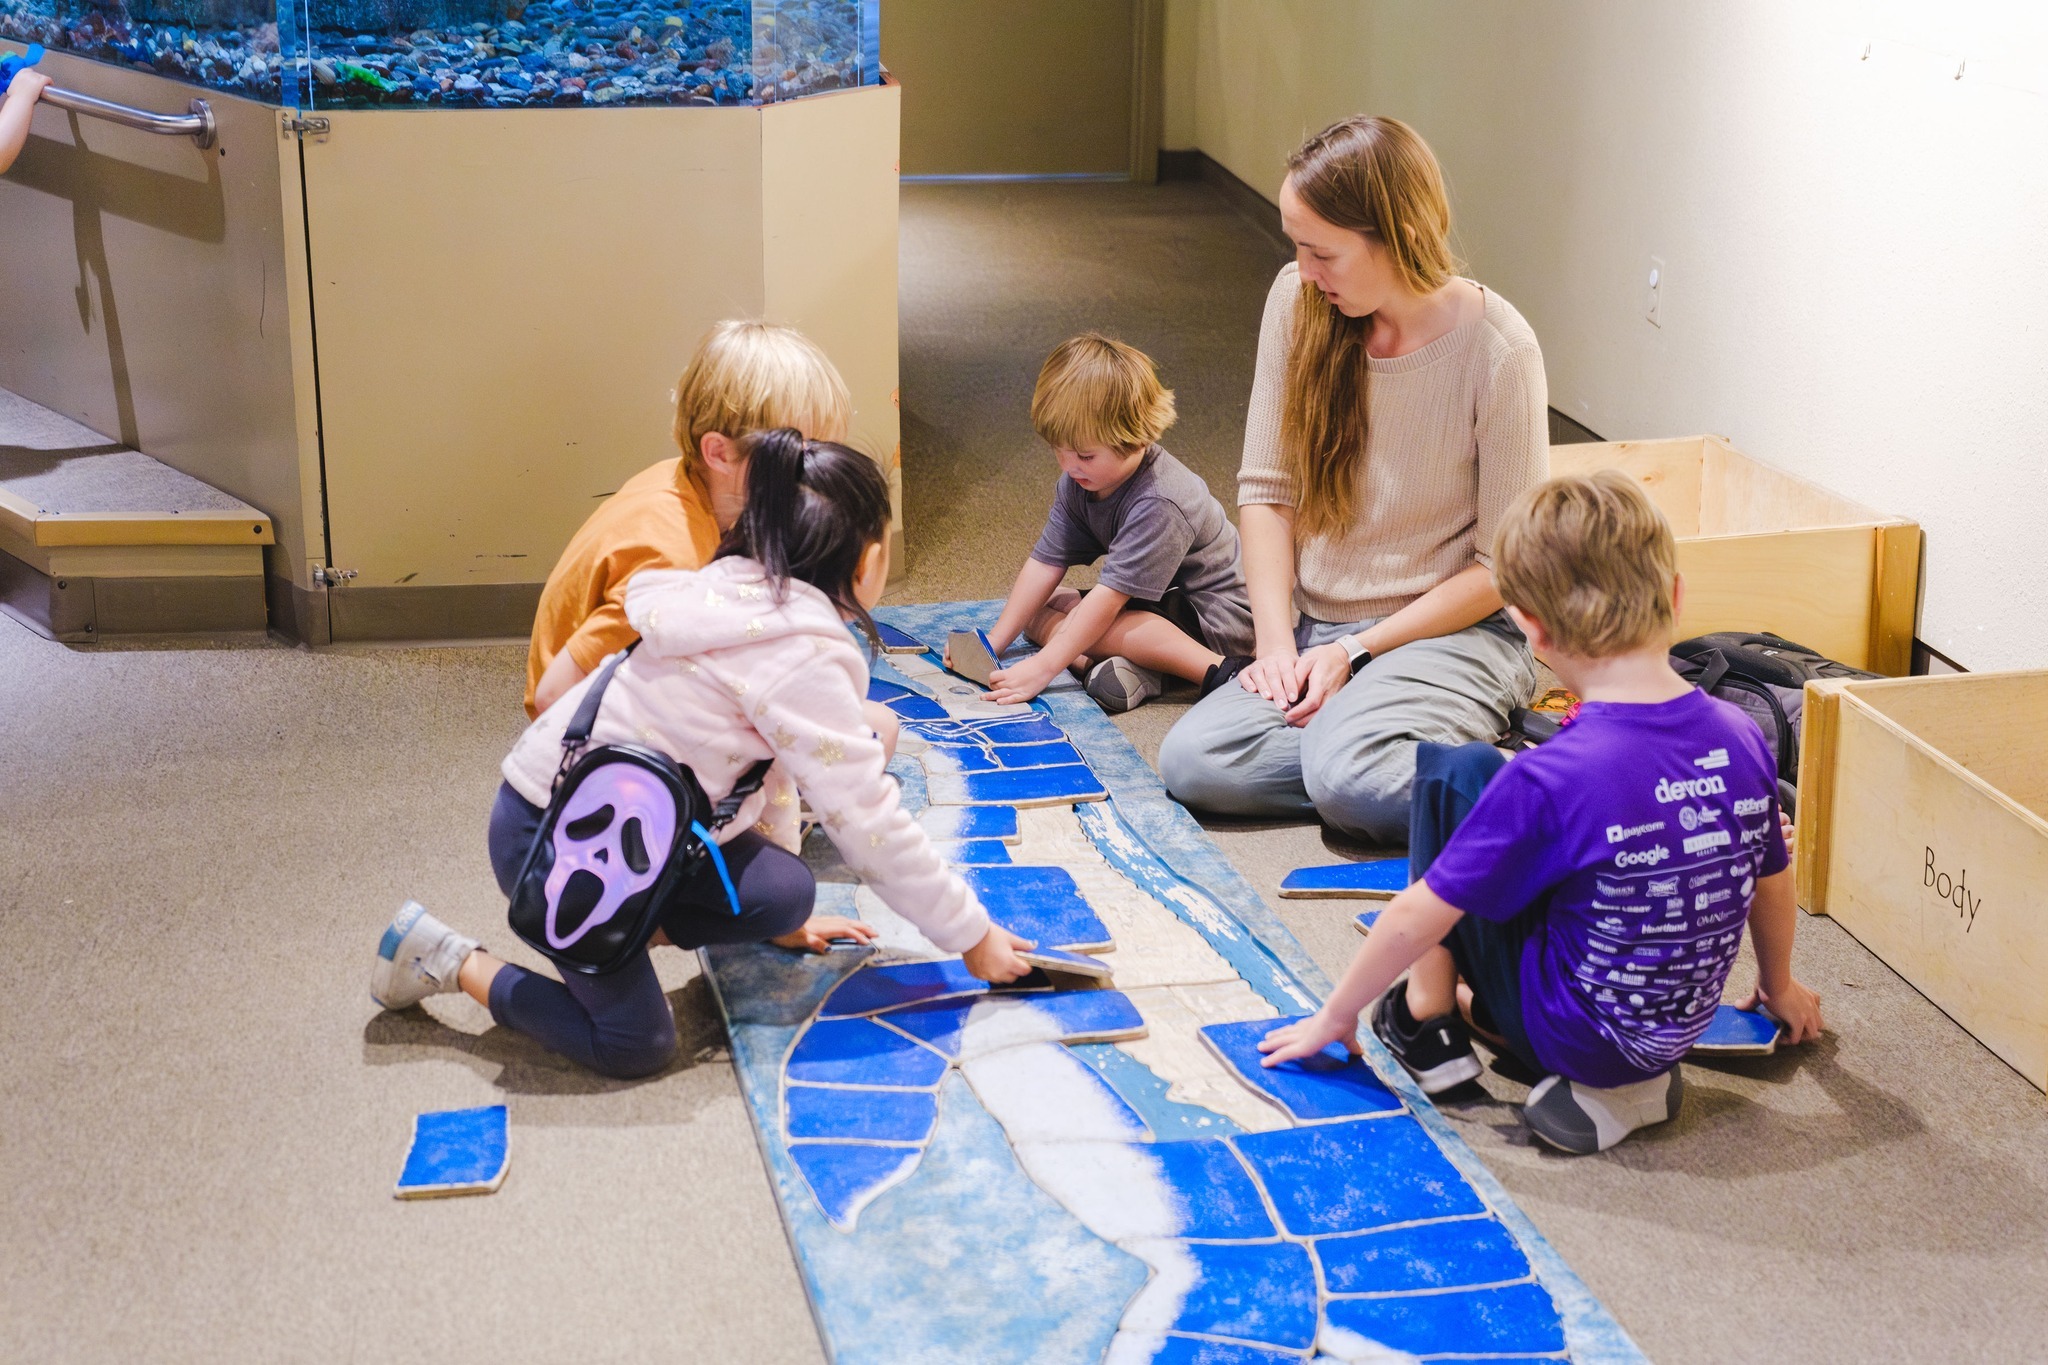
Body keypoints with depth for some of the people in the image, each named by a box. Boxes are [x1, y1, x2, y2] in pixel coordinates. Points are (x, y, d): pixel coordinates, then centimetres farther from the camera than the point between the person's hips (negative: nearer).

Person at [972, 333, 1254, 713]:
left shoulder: (1159, 503, -30)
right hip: (1159, 602, 10)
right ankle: (1118, 667, -26)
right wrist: (993, 643, -10)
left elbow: (1109, 596, -32)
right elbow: (1045, 563, -2)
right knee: (1038, 612, -4)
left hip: (1218, 616, -9)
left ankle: (1217, 669, -34)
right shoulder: (1077, 482, -5)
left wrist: (1042, 668, -34)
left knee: (1085, 625, -30)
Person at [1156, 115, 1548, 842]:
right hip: (1316, 628, 6)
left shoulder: (1497, 349, -16)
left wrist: (1356, 652, -15)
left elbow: (1504, 565, -11)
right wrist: (1276, 642, -10)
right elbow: (1266, 488, 2)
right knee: (1191, 761, -19)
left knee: (1345, 775, -33)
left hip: (1451, 632, -5)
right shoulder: (1297, 301, -3)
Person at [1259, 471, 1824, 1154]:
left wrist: (1335, 1015, 0)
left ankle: (1428, 1015, 10)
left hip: (1565, 1037, -5)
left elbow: (1418, 918, -17)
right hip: (1676, 1030, 5)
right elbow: (1773, 882, 9)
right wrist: (1779, 987, 30)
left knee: (1454, 768, 2)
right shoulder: (1742, 740, -9)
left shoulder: (1551, 778, -25)